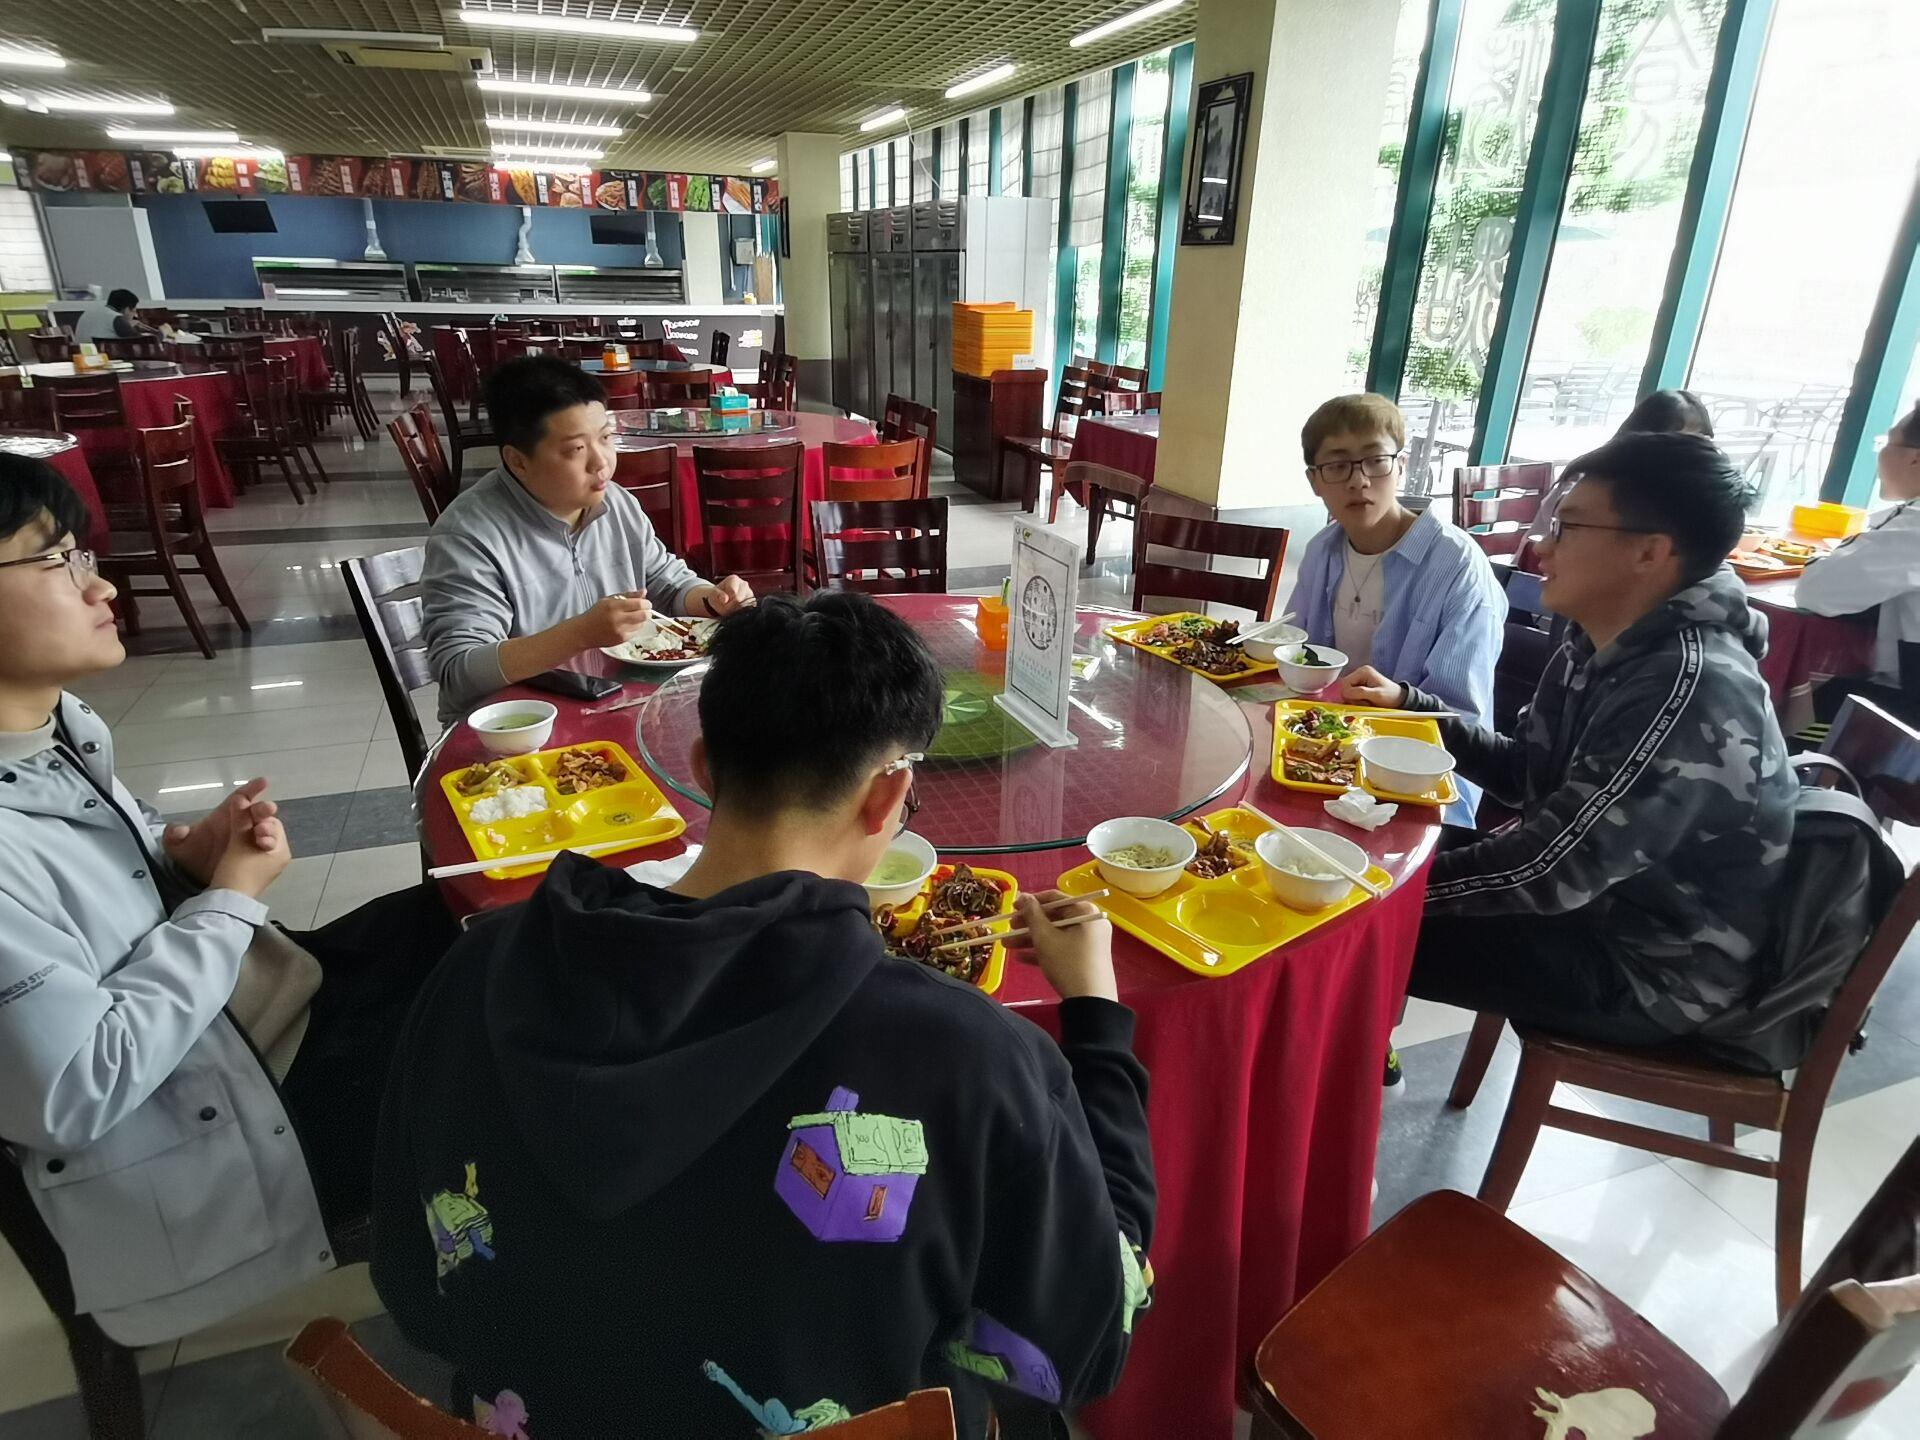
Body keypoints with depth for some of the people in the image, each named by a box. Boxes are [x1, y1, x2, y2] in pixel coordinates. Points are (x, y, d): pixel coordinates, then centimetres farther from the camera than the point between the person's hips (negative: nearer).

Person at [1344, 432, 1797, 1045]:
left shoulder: (1692, 691, -30)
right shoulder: (1604, 650, -1)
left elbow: (1541, 876, -31)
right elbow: (1524, 776, 11)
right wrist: (1408, 704, 1)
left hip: (1653, 967, -8)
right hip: (1592, 896, 8)